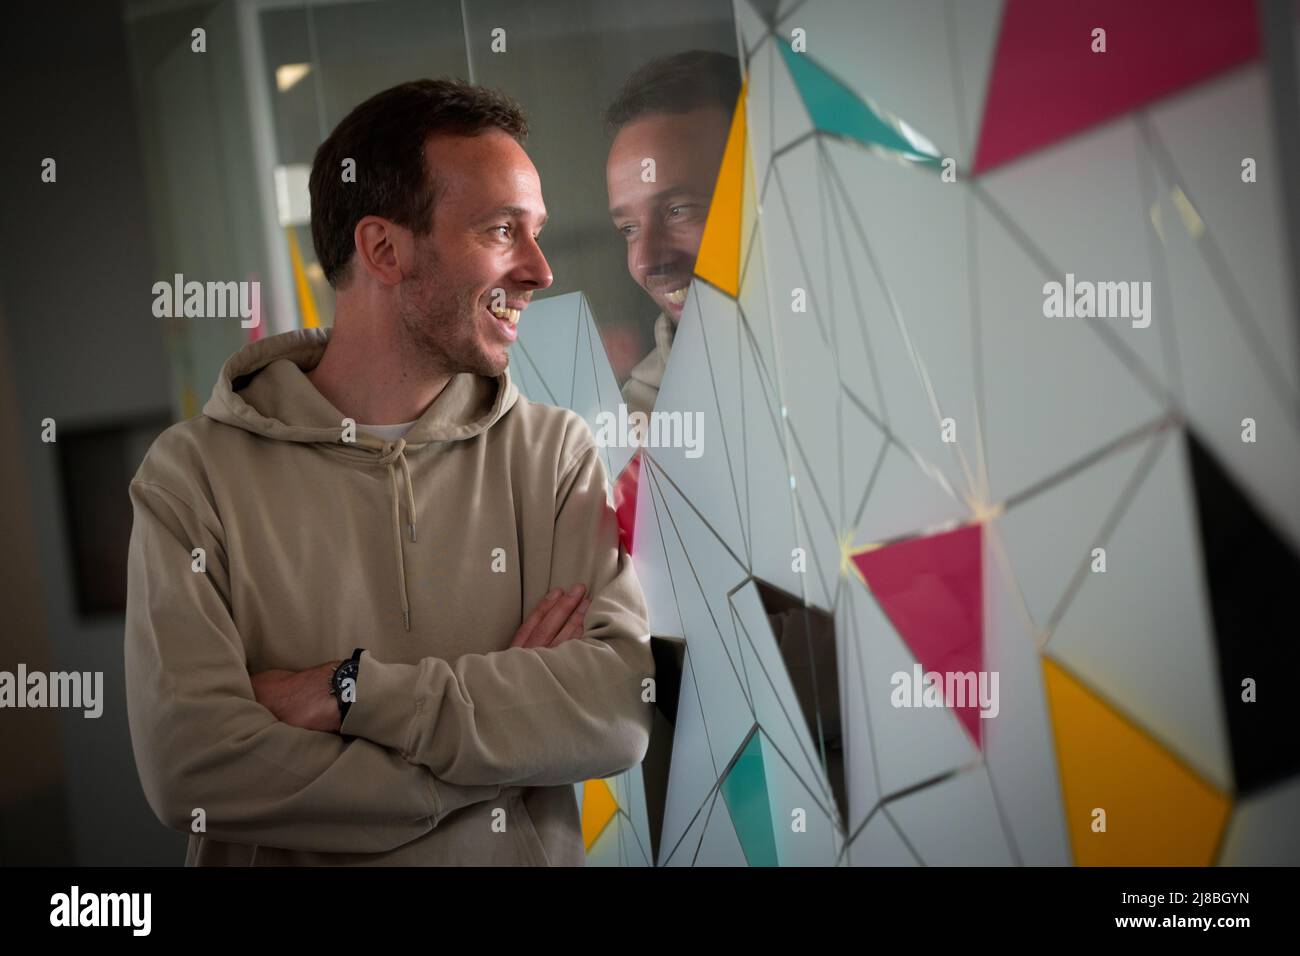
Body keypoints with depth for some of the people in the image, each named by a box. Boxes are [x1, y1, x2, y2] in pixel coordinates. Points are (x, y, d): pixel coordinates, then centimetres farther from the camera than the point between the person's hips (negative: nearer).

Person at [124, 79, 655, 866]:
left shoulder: (557, 453, 3)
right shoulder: (194, 472, -3)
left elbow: (624, 708, -8)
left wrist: (352, 690, -14)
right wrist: (509, 711, -11)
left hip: (527, 855, 1)